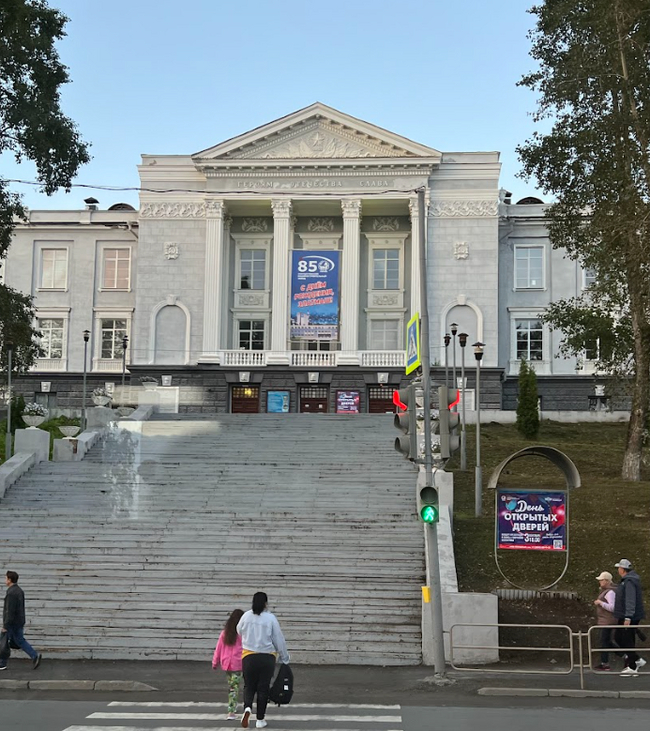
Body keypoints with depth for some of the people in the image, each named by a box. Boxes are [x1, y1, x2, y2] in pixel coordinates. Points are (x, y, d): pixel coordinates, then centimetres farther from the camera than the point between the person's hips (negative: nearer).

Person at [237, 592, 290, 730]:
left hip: (249, 657, 1)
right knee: (263, 688, 10)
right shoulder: (270, 618, -10)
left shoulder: (246, 616, -4)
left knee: (249, 686, 14)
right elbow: (279, 639, -3)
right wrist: (284, 658, 8)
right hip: (267, 657, -1)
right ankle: (260, 720, 14)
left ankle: (247, 707, -13)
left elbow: (239, 631, 12)